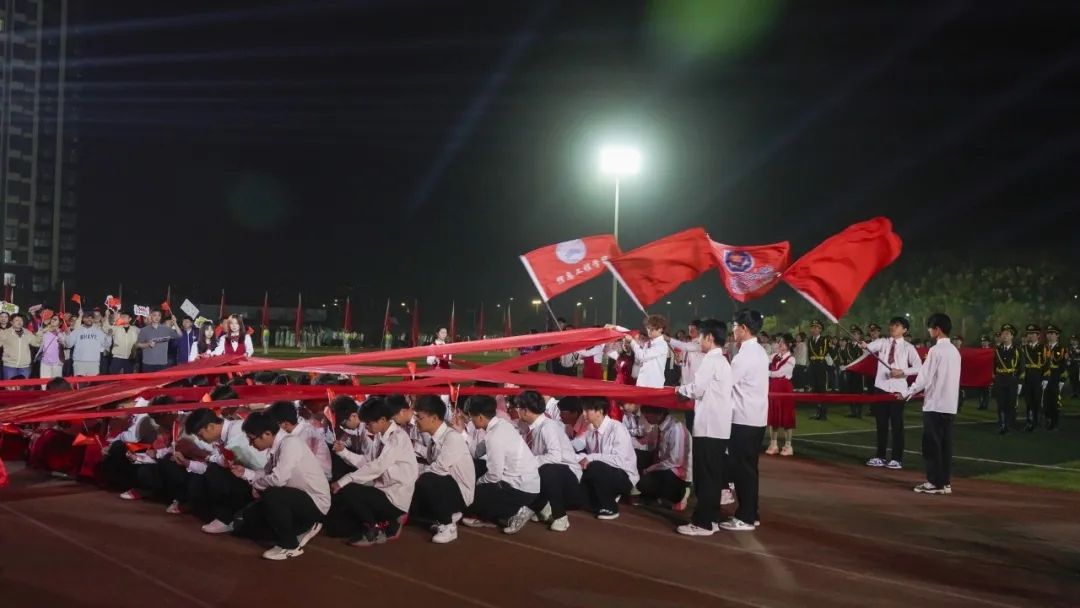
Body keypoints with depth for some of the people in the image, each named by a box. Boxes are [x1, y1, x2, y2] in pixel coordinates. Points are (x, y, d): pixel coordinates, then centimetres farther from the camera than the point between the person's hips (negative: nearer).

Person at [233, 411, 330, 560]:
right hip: (297, 499, 9)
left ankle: (289, 546, -12)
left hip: (315, 502, -9)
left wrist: (256, 485, -13)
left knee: (270, 496, -31)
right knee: (250, 516, 9)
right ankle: (303, 528, 14)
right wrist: (245, 473, 0)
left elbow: (278, 479, -32)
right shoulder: (277, 445, 1)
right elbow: (267, 474, 14)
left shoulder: (290, 443, -24)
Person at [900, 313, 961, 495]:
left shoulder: (936, 350, -14)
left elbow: (924, 377, -15)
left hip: (935, 404, -8)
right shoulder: (954, 350, 12)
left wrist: (906, 393, -4)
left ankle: (935, 482, 0)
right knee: (945, 444, 9)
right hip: (949, 404, 8)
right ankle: (945, 482, 11)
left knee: (932, 445, -2)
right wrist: (927, 390, 21)